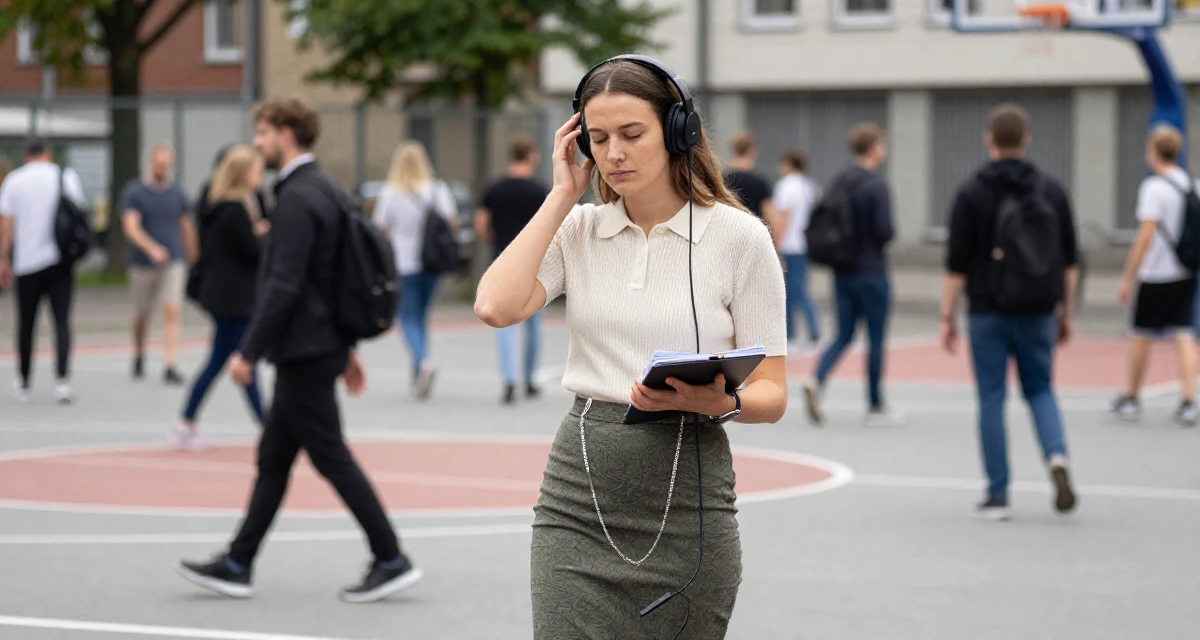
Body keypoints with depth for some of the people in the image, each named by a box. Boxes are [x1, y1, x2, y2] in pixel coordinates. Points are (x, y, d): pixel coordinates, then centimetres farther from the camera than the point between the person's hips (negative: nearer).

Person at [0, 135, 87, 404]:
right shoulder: (67, 177, 2)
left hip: (27, 261, 0)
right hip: (60, 260, 0)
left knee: (26, 323, 11)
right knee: (62, 321, -2)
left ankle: (23, 382, 21)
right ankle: (62, 379, -16)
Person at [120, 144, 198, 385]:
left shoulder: (177, 193, 6)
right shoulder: (134, 192, -4)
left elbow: (186, 227, 15)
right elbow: (131, 227, -16)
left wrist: (191, 259, 18)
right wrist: (151, 248, -32)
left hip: (174, 263, 1)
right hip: (143, 264, -1)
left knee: (173, 311, -14)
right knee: (141, 315, 11)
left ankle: (171, 366, -16)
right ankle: (139, 357, 37)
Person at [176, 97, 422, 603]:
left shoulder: (298, 199, -18)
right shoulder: (326, 191, 14)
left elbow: (283, 286, -23)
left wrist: (248, 352, -19)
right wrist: (346, 348, 23)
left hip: (305, 352, -10)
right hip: (322, 344, 10)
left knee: (331, 458, -4)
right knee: (273, 460, 12)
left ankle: (391, 561, -1)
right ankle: (238, 565, 17)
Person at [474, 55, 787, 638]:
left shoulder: (739, 236, -1)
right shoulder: (577, 229, 8)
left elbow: (771, 394, 0)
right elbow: (495, 306, -10)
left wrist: (719, 403, -22)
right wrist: (562, 195, -2)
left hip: (689, 494, -1)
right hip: (579, 499, 1)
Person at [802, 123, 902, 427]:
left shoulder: (838, 182, 7)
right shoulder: (876, 185, -15)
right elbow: (885, 231, -20)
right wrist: (888, 235, 1)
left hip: (842, 273, 6)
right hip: (871, 273, -6)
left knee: (844, 335, 11)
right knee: (876, 339, 4)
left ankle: (817, 381, -14)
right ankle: (876, 408, 11)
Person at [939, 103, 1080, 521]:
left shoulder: (972, 194, -5)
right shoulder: (1052, 191, 3)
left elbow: (956, 265, -7)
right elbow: (1069, 261, 6)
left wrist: (947, 318, -1)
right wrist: (1066, 313, 14)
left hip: (988, 313, -2)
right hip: (1038, 313, 2)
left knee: (991, 399, 3)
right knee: (1040, 390, 15)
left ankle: (997, 495, 4)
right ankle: (1057, 458, -11)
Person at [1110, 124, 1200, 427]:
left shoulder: (1154, 187, -14)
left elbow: (1146, 235, -18)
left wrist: (1127, 277, -15)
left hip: (1156, 276, -5)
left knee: (1141, 335, 9)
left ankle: (1131, 398, 20)